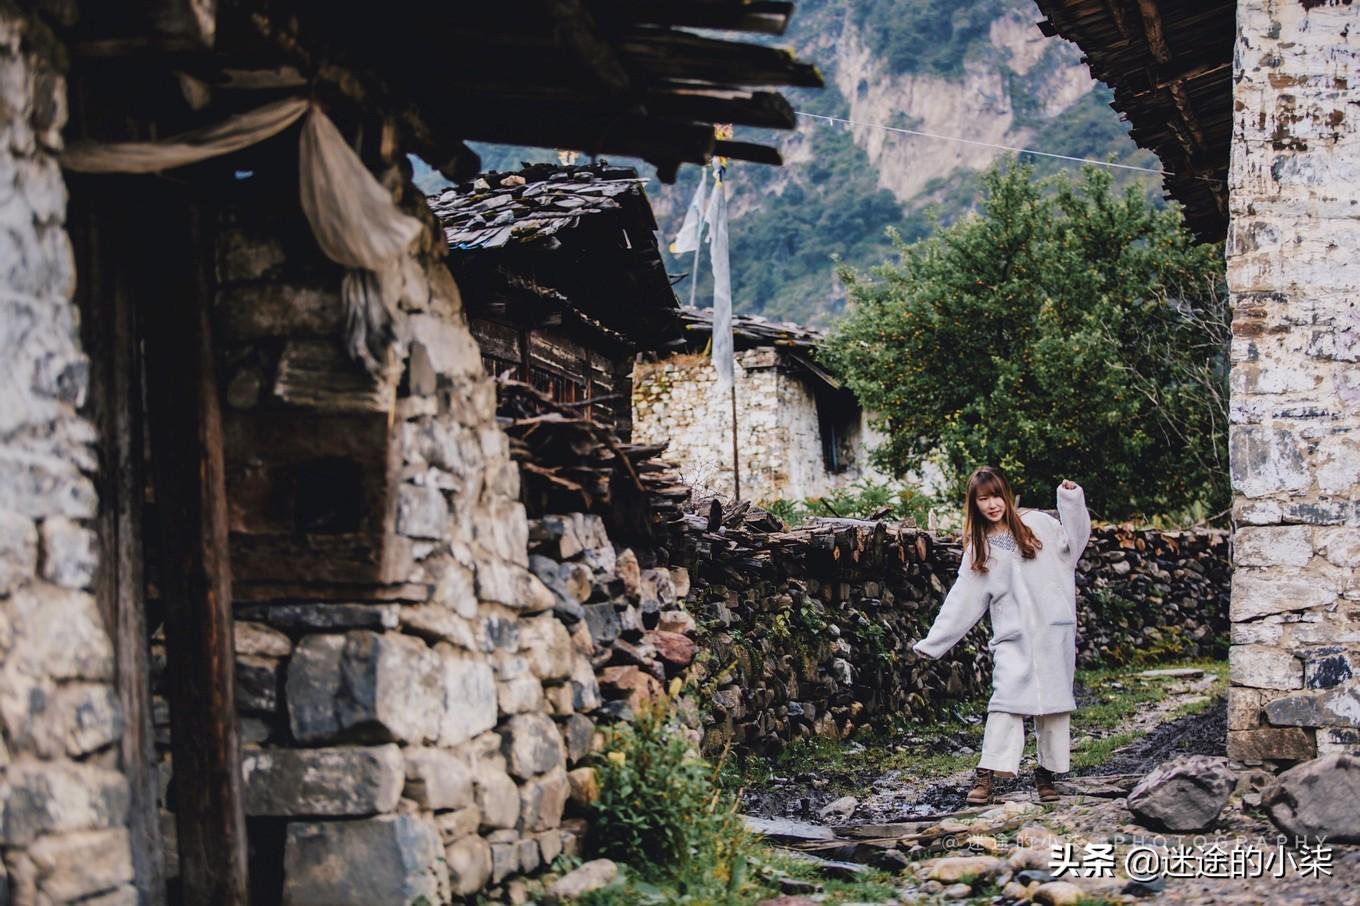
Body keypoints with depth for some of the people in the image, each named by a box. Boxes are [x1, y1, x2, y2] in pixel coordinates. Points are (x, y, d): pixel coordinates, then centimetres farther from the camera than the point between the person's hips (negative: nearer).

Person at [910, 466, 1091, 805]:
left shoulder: (1037, 523, 7)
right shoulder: (979, 548, 9)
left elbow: (1073, 543, 11)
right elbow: (962, 601, 9)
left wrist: (1072, 500, -1)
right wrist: (932, 643, 5)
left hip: (1054, 631, 0)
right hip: (1013, 637, 0)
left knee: (1055, 702, 3)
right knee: (1007, 700, -14)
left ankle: (1047, 771, 14)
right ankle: (986, 775, -16)